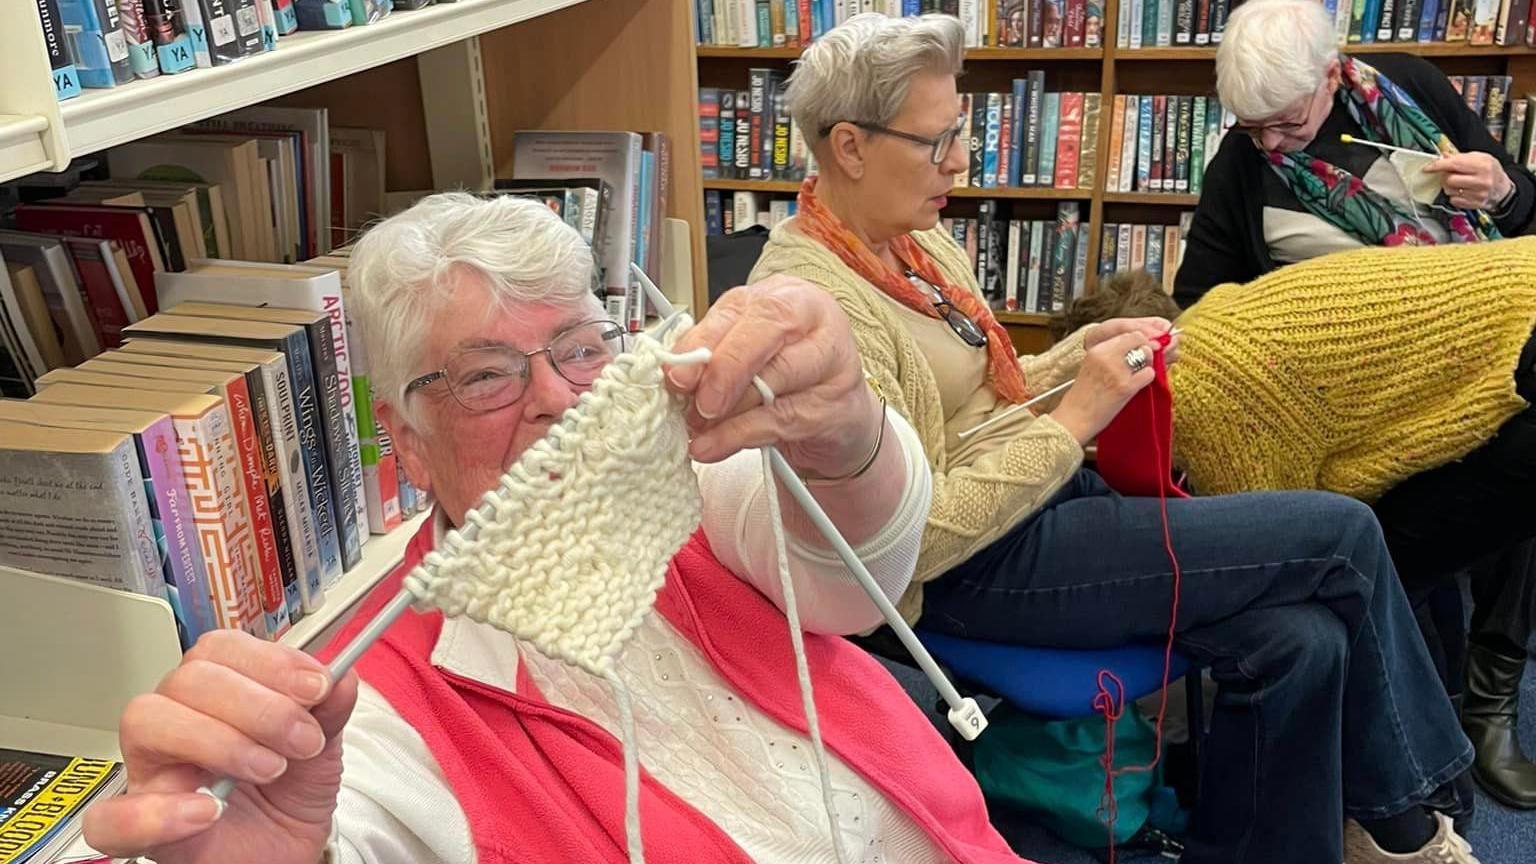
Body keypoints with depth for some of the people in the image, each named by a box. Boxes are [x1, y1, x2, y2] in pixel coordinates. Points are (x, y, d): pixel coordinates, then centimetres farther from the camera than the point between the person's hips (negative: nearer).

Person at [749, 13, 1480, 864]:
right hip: (978, 568, -8)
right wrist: (1073, 420, -21)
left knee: (1300, 641, -8)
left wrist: (1089, 349, 0)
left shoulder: (917, 239, 7)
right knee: (1343, 533, -6)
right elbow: (914, 538, -24)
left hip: (1038, 499, 9)